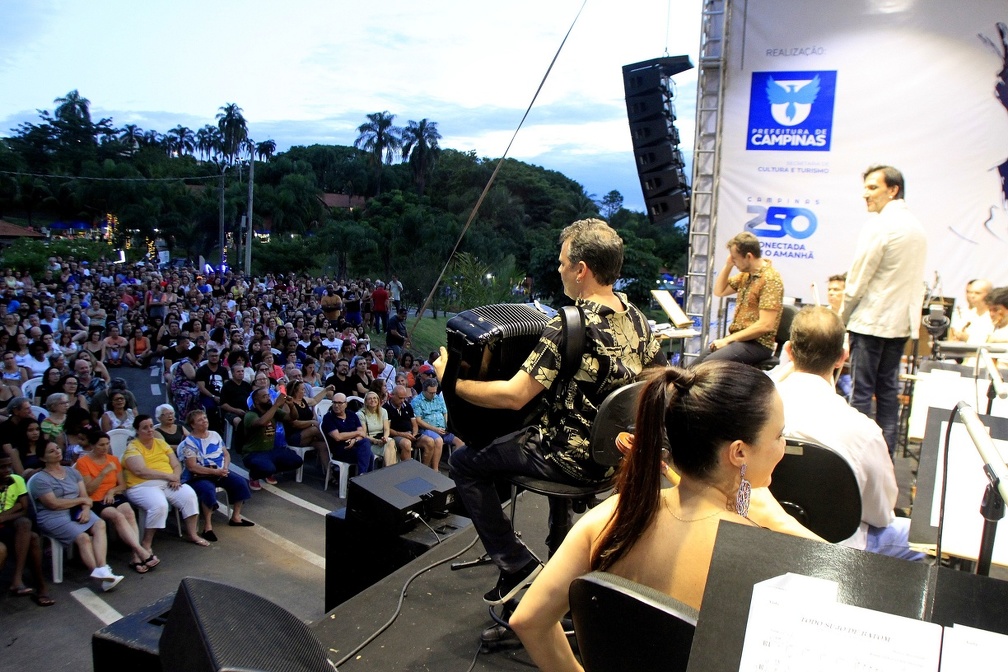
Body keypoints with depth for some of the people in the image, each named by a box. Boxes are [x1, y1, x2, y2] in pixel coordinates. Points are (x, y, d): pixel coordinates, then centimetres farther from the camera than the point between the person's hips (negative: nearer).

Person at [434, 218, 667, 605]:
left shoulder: (567, 328, -26)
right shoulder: (636, 318, -2)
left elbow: (512, 396, -28)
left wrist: (451, 380, -15)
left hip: (576, 461, -8)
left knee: (464, 463, 6)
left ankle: (516, 565, 6)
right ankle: (561, 553, 45)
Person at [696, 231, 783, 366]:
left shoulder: (770, 279, -16)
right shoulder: (746, 274, 10)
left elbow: (765, 325, -22)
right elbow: (719, 291, 22)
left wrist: (728, 339, -18)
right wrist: (728, 265, 6)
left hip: (758, 343, -9)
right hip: (739, 339, 9)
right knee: (696, 364, -2)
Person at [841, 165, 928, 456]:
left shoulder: (880, 226, -13)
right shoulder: (916, 227, 11)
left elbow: (858, 280, -12)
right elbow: (915, 280, 16)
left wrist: (843, 317, 0)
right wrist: (911, 317, 20)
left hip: (871, 321, -8)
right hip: (901, 322, 8)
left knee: (861, 391, -3)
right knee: (888, 390, 12)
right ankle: (885, 454, 17)